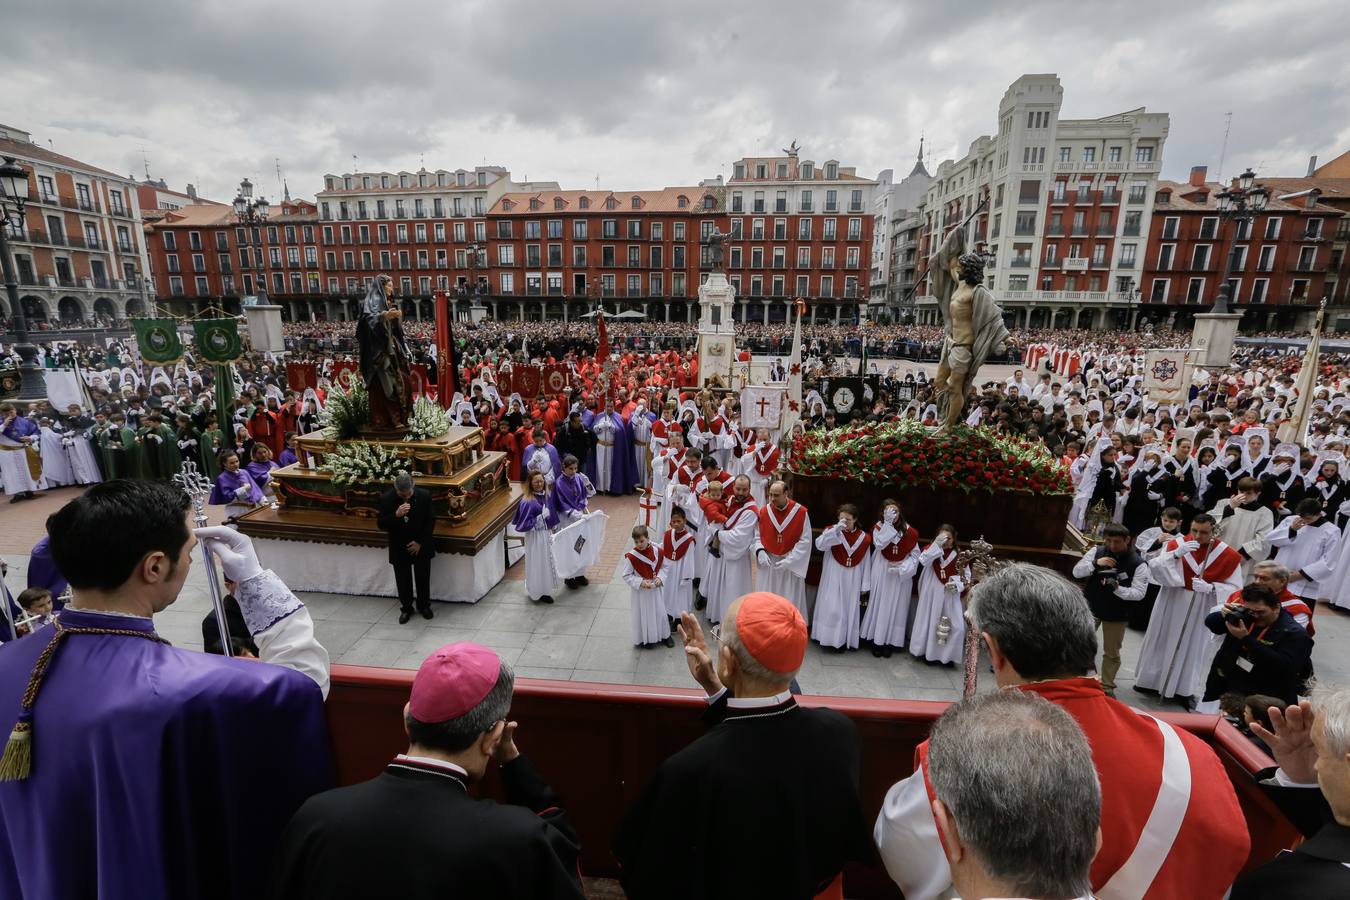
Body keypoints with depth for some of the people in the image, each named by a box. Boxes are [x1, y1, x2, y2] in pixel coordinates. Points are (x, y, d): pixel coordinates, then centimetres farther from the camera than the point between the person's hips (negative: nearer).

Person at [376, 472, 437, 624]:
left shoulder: (424, 495, -15)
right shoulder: (386, 499, -15)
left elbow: (431, 521, -7)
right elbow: (381, 525, -13)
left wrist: (420, 542, -11)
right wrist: (396, 515, -31)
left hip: (421, 546, 0)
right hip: (399, 548, 0)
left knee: (423, 579, 13)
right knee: (403, 581, 13)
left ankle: (424, 606, 33)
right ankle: (406, 608, 32)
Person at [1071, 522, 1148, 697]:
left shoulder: (1138, 563, -14)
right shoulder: (1096, 551, -8)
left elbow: (1139, 593, -17)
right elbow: (1076, 572, -8)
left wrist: (1117, 587, -33)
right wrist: (1095, 563, -24)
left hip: (1116, 614, -1)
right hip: (1090, 607, 1)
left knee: (1111, 653, 10)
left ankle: (1107, 687, 26)